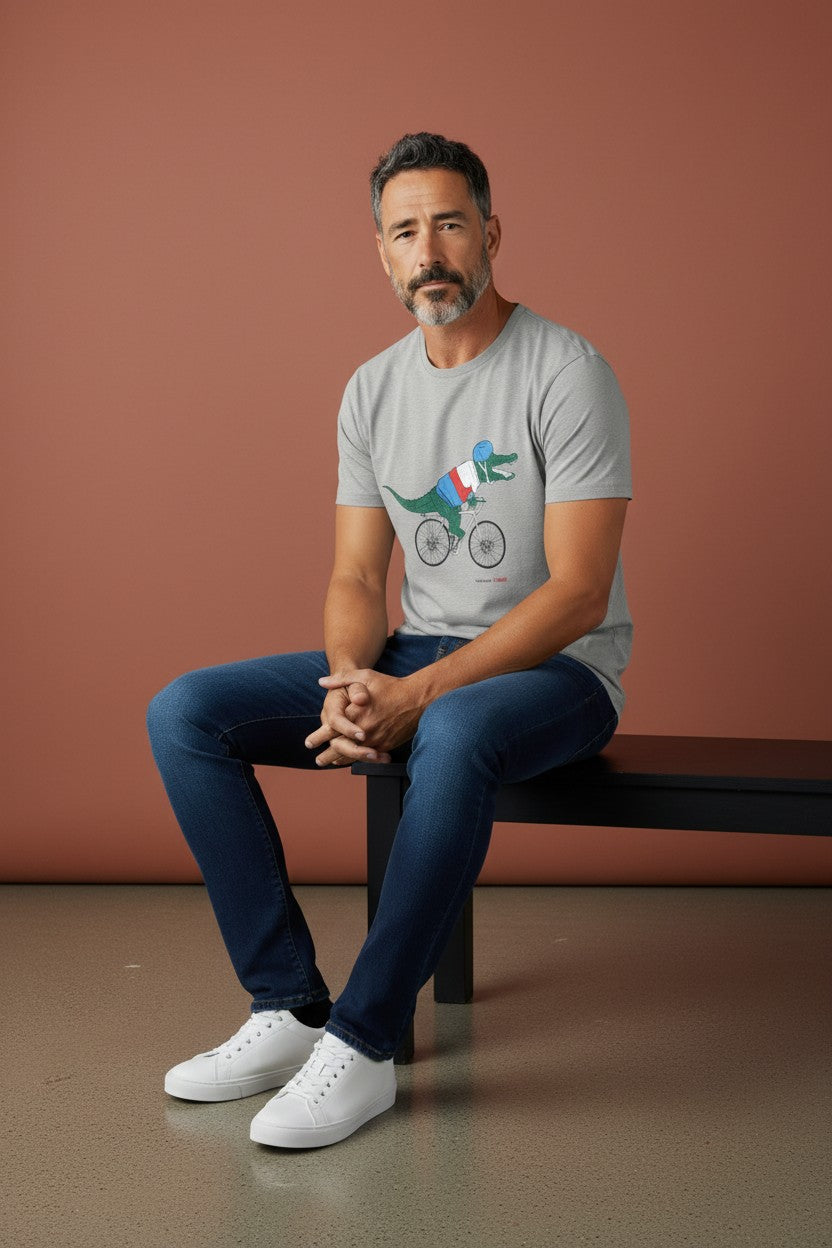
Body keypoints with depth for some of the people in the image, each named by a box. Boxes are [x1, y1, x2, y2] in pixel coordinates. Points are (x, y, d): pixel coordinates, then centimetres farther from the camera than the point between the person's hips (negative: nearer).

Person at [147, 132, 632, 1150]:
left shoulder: (565, 371, -13)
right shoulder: (373, 391, 7)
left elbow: (576, 594, -18)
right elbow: (356, 579, 6)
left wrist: (416, 697, -25)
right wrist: (350, 683, -18)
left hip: (557, 667, -6)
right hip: (417, 654, 6)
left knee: (453, 733, -42)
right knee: (184, 713, -10)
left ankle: (361, 1045, -27)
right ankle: (288, 1008, -10)